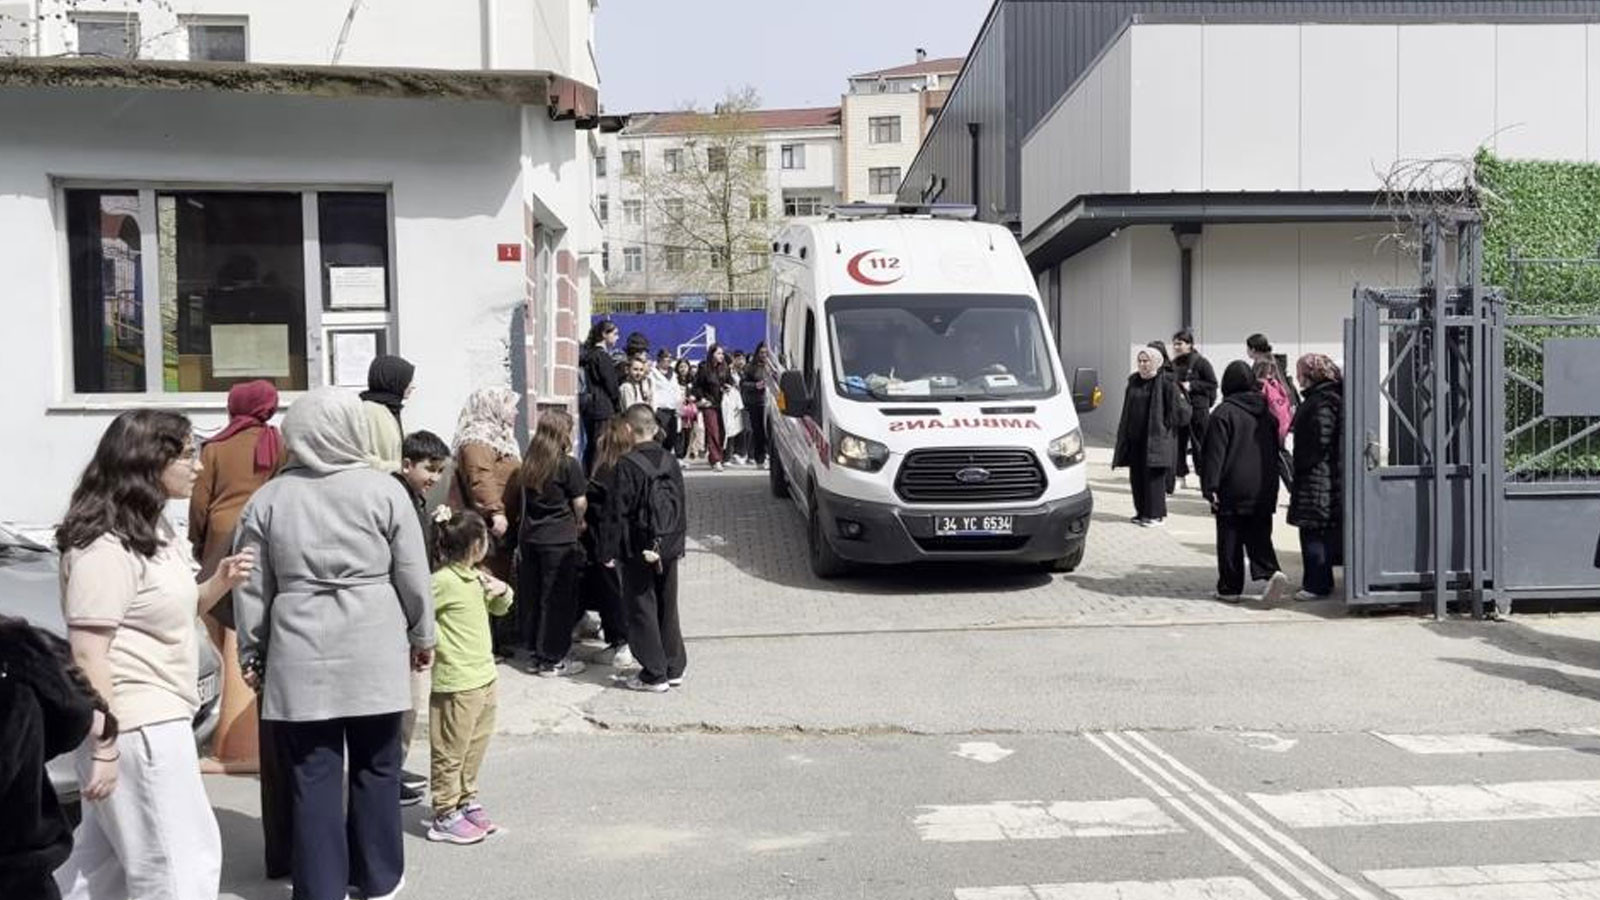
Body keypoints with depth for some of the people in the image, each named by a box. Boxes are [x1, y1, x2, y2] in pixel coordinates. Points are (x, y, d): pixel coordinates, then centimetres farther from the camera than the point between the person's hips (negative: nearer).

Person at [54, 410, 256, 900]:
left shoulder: (154, 530, 11)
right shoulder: (105, 547, -19)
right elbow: (88, 655, -21)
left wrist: (221, 580, 2)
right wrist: (104, 746, -21)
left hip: (157, 718, 9)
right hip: (137, 728, -9)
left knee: (102, 860, 17)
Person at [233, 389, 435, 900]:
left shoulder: (268, 499, 3)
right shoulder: (383, 490, -2)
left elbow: (252, 589, 6)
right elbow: (413, 576, 1)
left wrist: (252, 653, 17)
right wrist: (422, 635, 14)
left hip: (300, 655, 1)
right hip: (374, 653, 0)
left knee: (314, 776, 5)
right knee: (375, 768, 12)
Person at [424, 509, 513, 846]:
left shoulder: (476, 577, 9)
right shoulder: (443, 581, -19)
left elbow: (498, 609, 21)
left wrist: (502, 592, 1)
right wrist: (438, 644, -17)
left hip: (484, 676, 9)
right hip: (455, 682, -9)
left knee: (475, 748, 19)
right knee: (451, 752, 2)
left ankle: (467, 802, 33)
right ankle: (445, 817, 12)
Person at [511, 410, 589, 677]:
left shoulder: (528, 464, 4)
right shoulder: (568, 465, -11)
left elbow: (520, 500, 8)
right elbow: (579, 503, -7)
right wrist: (576, 524, 11)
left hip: (528, 537, 6)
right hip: (559, 540, -6)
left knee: (532, 596, 12)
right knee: (558, 599, 3)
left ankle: (534, 654, 22)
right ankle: (553, 660, 7)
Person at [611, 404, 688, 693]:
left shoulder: (627, 465, -16)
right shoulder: (670, 461, 4)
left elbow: (621, 513, -15)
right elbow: (681, 505, 10)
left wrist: (611, 550, -8)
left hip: (639, 550, -6)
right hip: (669, 548, 6)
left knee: (642, 610, 3)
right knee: (667, 607, 16)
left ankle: (654, 674, 7)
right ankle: (674, 668, 23)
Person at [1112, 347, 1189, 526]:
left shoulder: (1166, 383, -8)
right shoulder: (1134, 382, 11)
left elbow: (1180, 409, -11)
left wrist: (1165, 425, -7)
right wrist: (1124, 435, 14)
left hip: (1156, 438, -6)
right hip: (1135, 438, 6)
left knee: (1153, 476, -4)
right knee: (1136, 476, 9)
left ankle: (1155, 514, 4)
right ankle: (1142, 511, 19)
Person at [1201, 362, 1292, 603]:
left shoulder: (1224, 412, -11)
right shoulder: (1267, 412, 9)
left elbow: (1215, 453, -13)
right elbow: (1275, 450, 16)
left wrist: (1210, 486, -10)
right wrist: (1272, 487, 23)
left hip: (1233, 491, -5)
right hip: (1263, 490, 5)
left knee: (1230, 539, 3)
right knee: (1259, 536, 11)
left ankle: (1230, 588, 7)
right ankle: (1273, 572, -11)